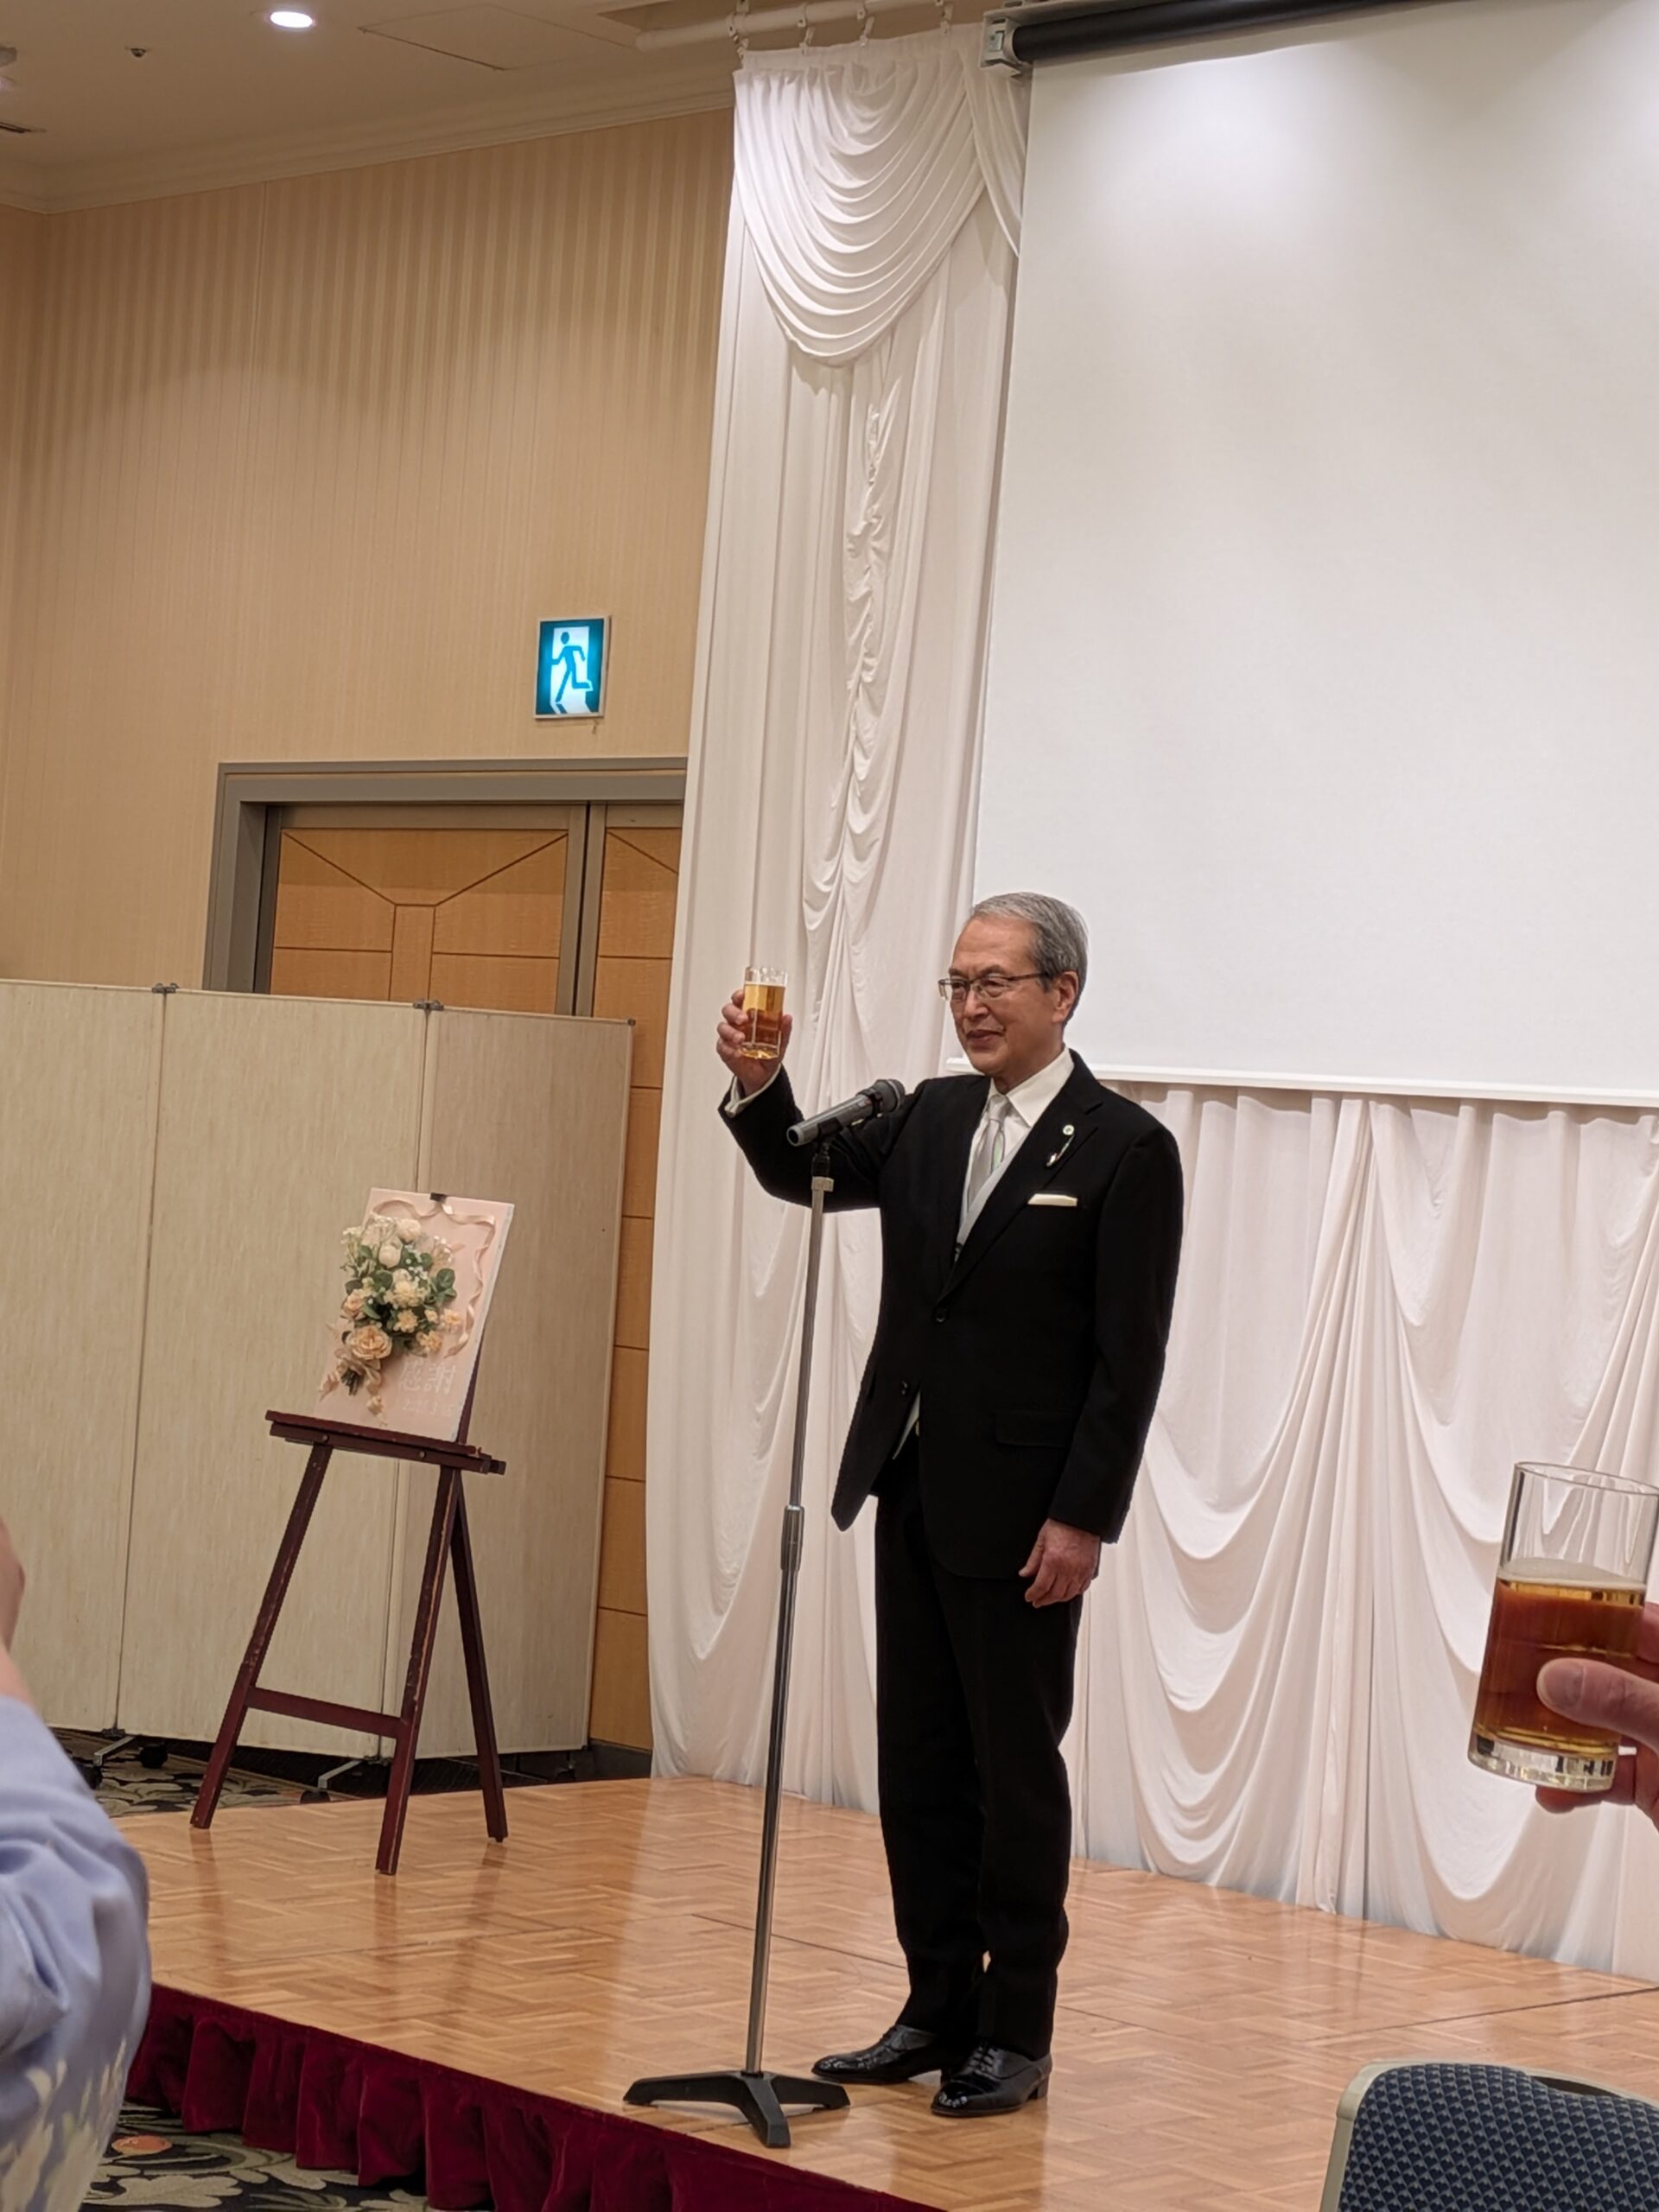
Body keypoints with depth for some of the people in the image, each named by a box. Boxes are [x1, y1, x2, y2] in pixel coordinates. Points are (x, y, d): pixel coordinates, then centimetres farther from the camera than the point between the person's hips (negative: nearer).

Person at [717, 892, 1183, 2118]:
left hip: (1021, 1513, -7)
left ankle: (1017, 2035, 11)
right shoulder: (932, 1118, 11)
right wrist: (759, 1085, -13)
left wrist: (1083, 1519, -16)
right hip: (912, 1495, 7)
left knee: (1015, 1772, 2)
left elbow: (1130, 1358, -12)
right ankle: (939, 2009, 21)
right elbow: (805, 1173, 7)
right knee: (919, 1765, 11)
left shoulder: (1125, 1148, -10)